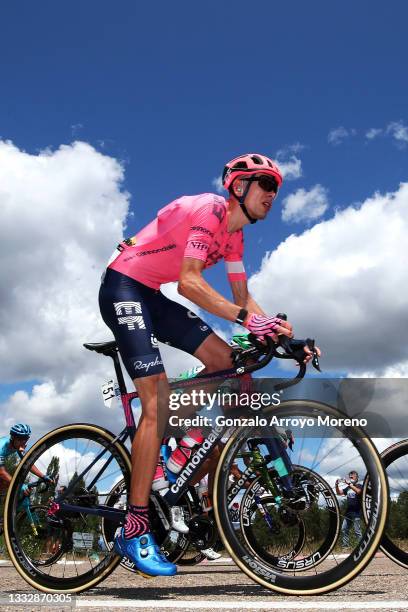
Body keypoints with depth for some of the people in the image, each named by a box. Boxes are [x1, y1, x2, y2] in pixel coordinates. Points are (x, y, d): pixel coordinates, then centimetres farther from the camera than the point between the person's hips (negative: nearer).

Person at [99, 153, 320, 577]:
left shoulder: (233, 235, 12)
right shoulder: (209, 209, -17)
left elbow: (242, 297, 12)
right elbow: (189, 282, -28)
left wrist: (280, 332, 0)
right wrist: (245, 318, -34)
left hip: (150, 295, 10)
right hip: (122, 287, -9)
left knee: (224, 359, 3)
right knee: (157, 402, -18)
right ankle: (134, 533, -13)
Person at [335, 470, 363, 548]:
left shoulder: (359, 486, -2)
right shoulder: (348, 488, 16)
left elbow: (358, 491, -24)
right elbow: (339, 493, 11)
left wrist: (349, 484, -31)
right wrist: (337, 485, -7)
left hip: (356, 512, -7)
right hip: (348, 512, 7)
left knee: (357, 531, -7)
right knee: (344, 529, 6)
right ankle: (345, 545, 12)